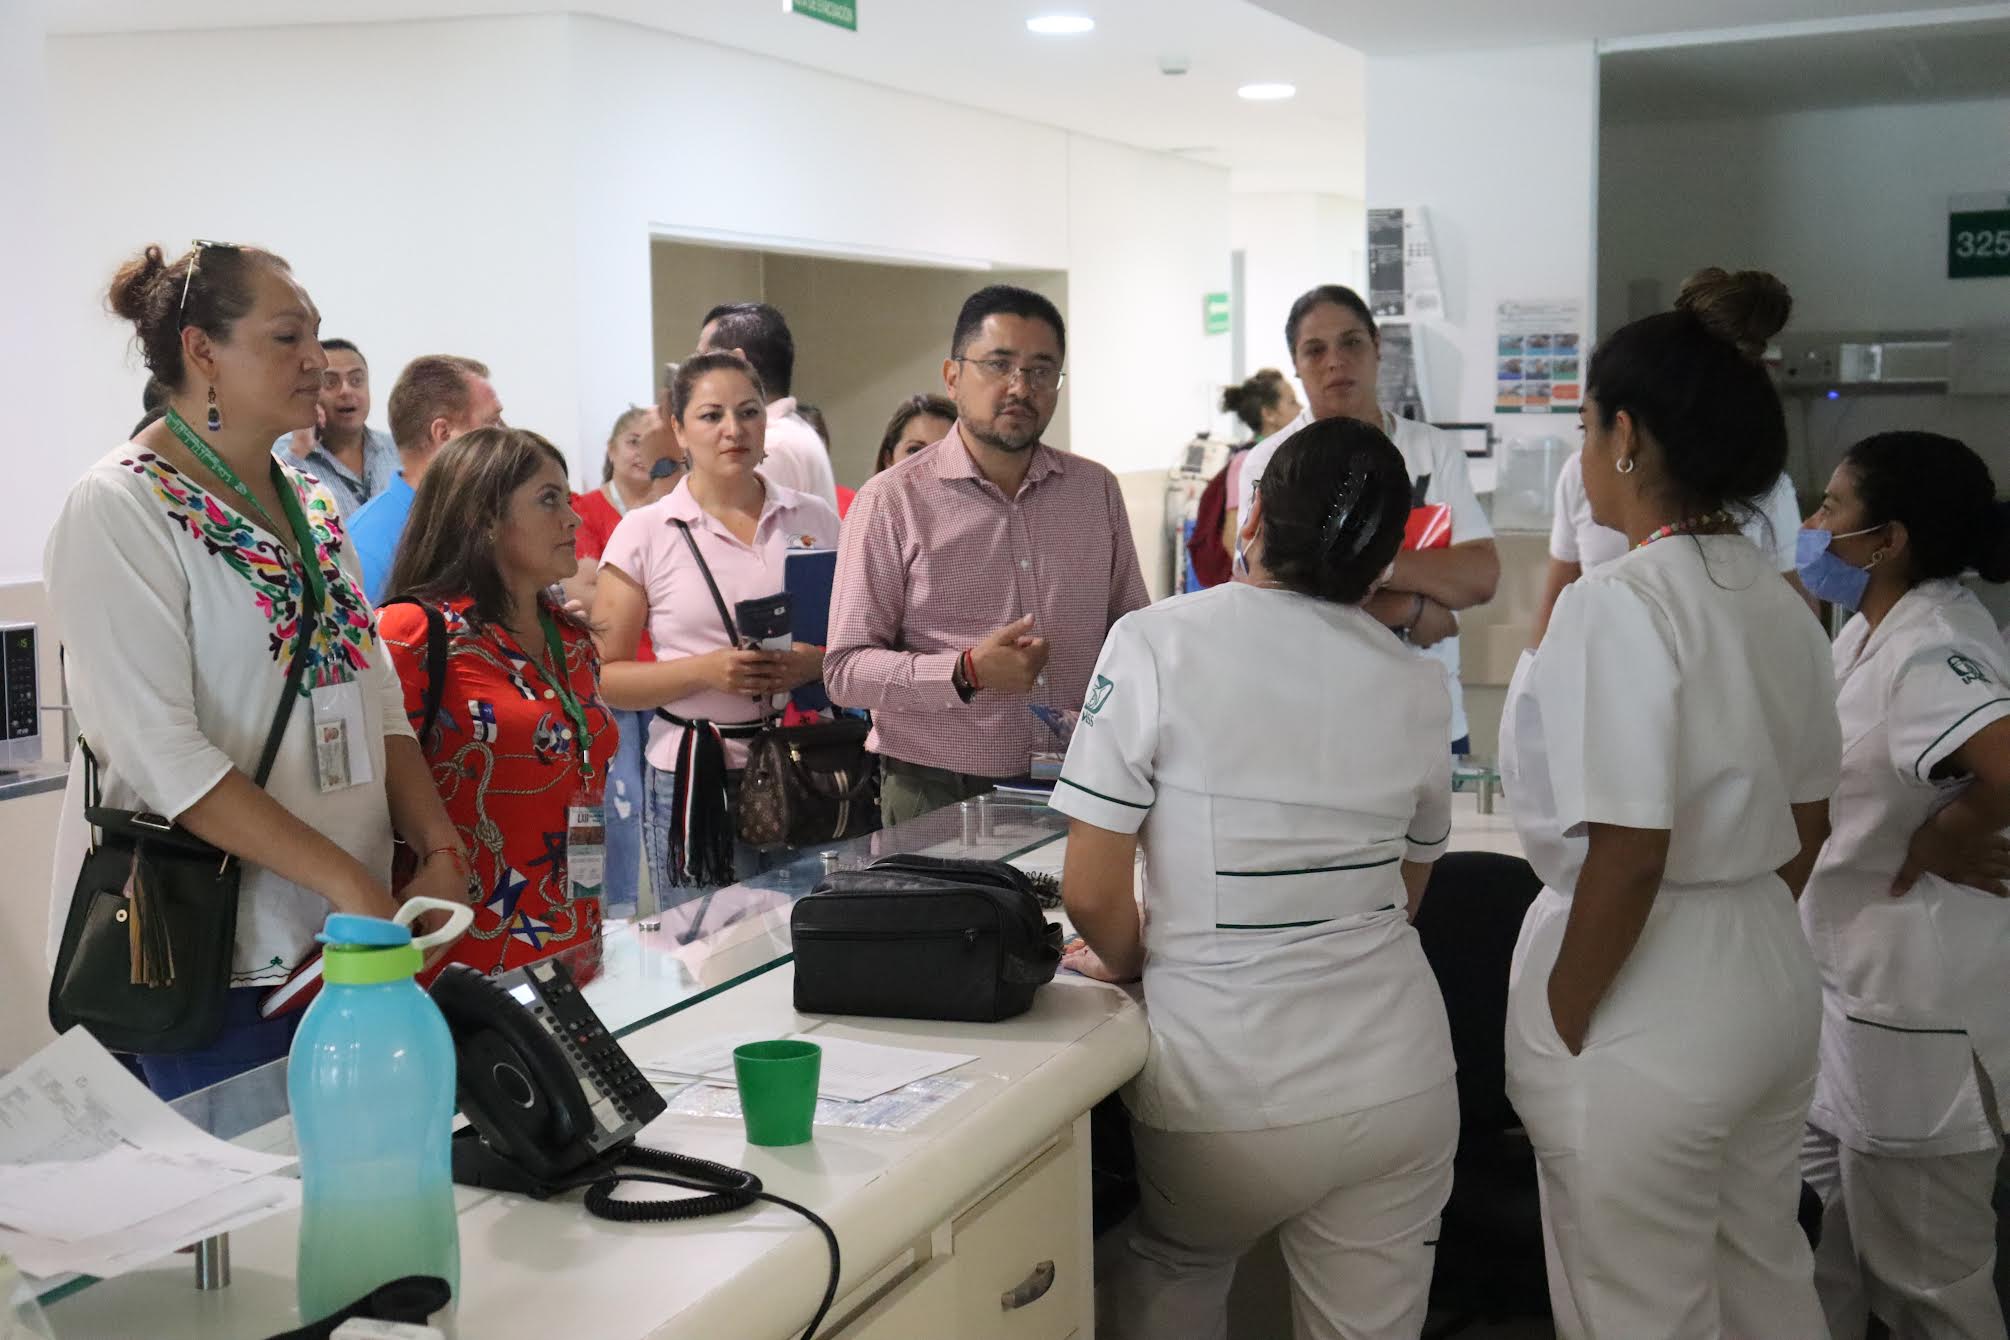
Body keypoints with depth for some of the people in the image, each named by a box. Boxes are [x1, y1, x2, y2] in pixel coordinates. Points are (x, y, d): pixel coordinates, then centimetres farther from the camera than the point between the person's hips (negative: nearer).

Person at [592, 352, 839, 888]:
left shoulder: (815, 520, 8)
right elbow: (604, 679, -1)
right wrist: (705, 671, -15)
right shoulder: (644, 533, 1)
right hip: (696, 777, -2)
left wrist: (817, 663, -8)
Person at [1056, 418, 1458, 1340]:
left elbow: (1090, 891, -11)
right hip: (1396, 1082, 3)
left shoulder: (1157, 643, -11)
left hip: (1226, 1087, -3)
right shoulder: (1415, 685, 0)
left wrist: (1131, 961, 9)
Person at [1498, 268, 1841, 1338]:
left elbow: (1627, 855, -23)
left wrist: (1560, 1031, -13)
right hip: (1773, 983, 8)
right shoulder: (1780, 605, 4)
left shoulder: (1617, 608, -21)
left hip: (1649, 1008, -8)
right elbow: (1807, 826, 13)